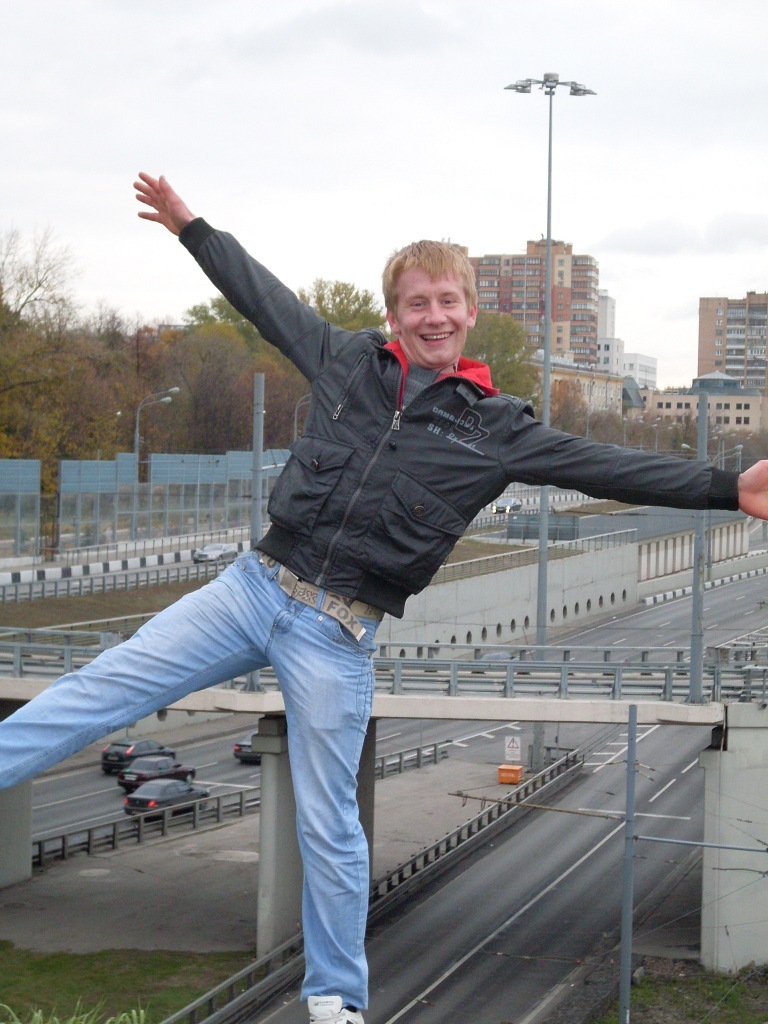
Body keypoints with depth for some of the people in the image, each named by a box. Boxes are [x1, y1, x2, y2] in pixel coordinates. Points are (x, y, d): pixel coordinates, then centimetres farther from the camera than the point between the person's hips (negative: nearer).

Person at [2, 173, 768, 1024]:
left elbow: (610, 469, -2)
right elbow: (265, 298, 17)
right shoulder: (348, 362, 6)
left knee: (328, 825, 4)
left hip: (337, 634, -2)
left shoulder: (498, 428, 0)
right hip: (255, 582, 2)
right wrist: (190, 227, 24)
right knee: (113, 680, -6)